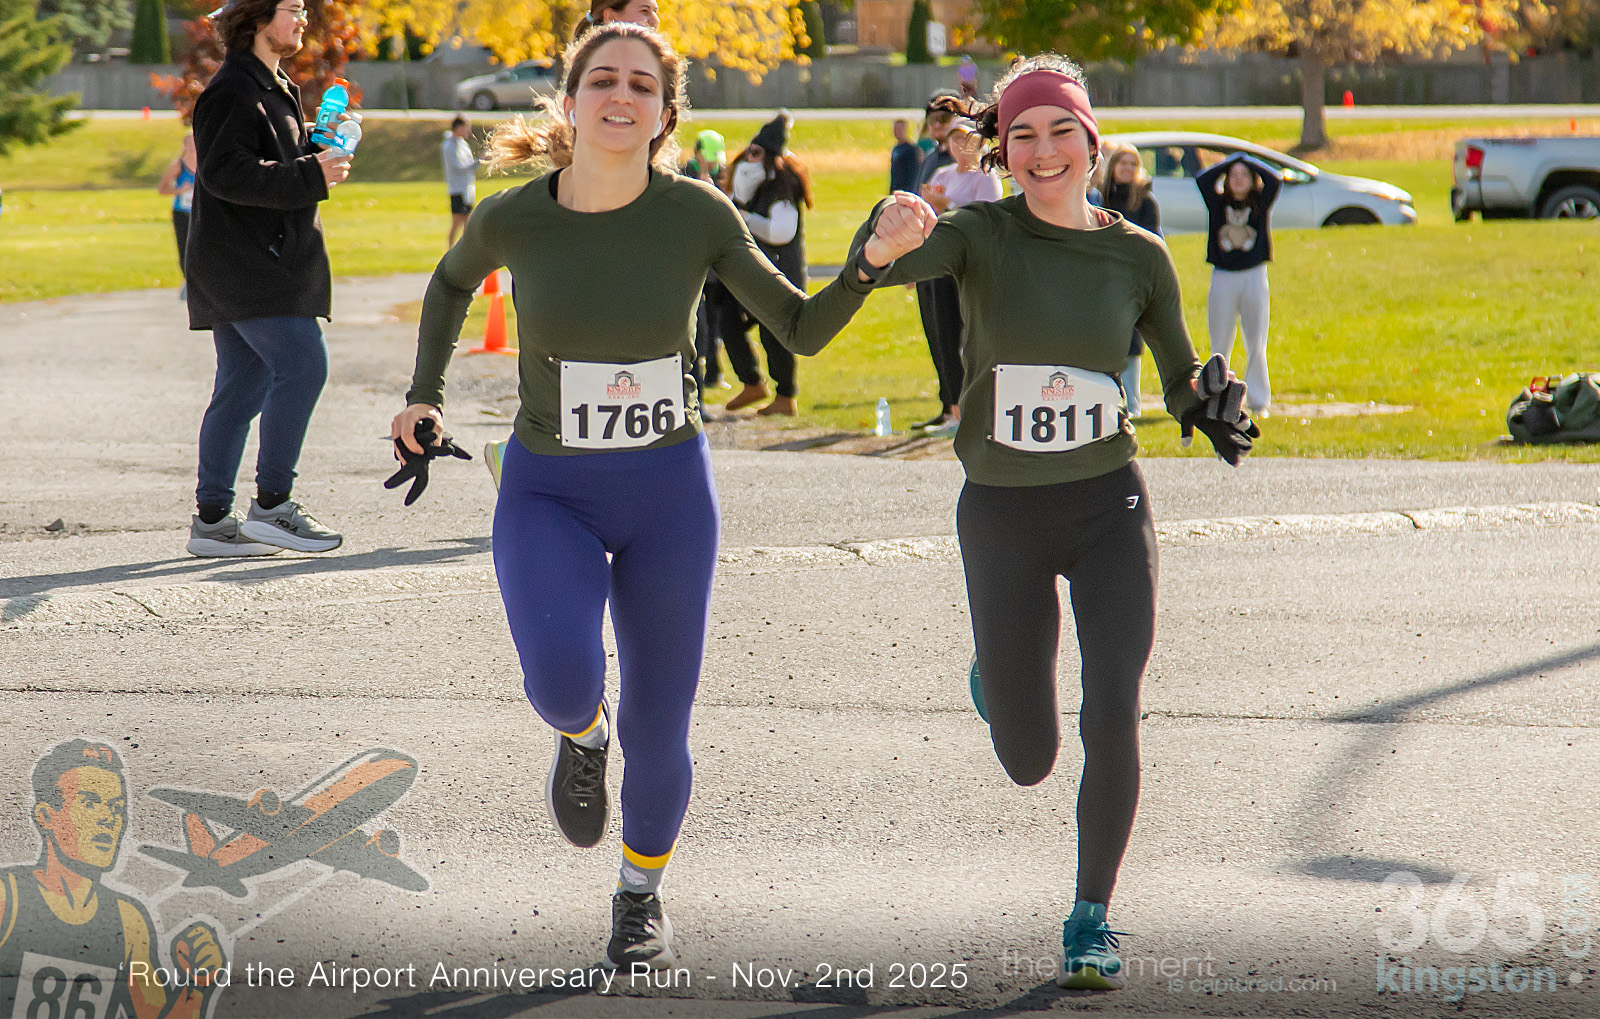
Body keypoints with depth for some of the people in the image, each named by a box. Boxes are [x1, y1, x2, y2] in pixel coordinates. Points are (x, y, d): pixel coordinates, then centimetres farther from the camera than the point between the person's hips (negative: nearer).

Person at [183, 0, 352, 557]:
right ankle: (271, 505, -11)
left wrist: (319, 151, 8)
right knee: (302, 363, -16)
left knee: (243, 384, 9)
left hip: (263, 257, 10)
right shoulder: (233, 91, -14)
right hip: (243, 259, -10)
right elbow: (226, 173, -22)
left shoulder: (272, 88, 19)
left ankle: (211, 520, 11)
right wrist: (310, 173, -21)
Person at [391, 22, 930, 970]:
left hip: (669, 494, 1)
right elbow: (453, 282, 12)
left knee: (658, 730, 5)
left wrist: (874, 259, -22)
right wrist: (425, 395, 8)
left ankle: (641, 893, 35)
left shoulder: (698, 214, -12)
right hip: (547, 495, -1)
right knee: (564, 679, -27)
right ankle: (582, 730, 12)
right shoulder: (512, 217, -11)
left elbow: (802, 329, -6)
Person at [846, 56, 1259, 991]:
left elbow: (1180, 372, 10)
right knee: (1028, 763, 6)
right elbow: (891, 265, -28)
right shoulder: (983, 235, -8)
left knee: (1113, 718, -15)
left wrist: (1209, 409, -13)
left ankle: (1092, 920, 4)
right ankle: (998, 674, 44)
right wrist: (887, 237, -52)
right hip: (1003, 515, -1)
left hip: (1109, 504, 1)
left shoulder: (1138, 256, -1)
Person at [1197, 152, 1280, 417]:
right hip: (1222, 277, 0)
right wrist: (1230, 161, 4)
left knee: (1256, 345, 0)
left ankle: (1259, 400, 6)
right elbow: (1203, 180, -7)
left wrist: (1248, 160, 2)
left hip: (1254, 277, 0)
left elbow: (1275, 181, -10)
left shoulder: (1260, 204, 6)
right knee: (1220, 344, 1)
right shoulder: (1218, 203, 7)